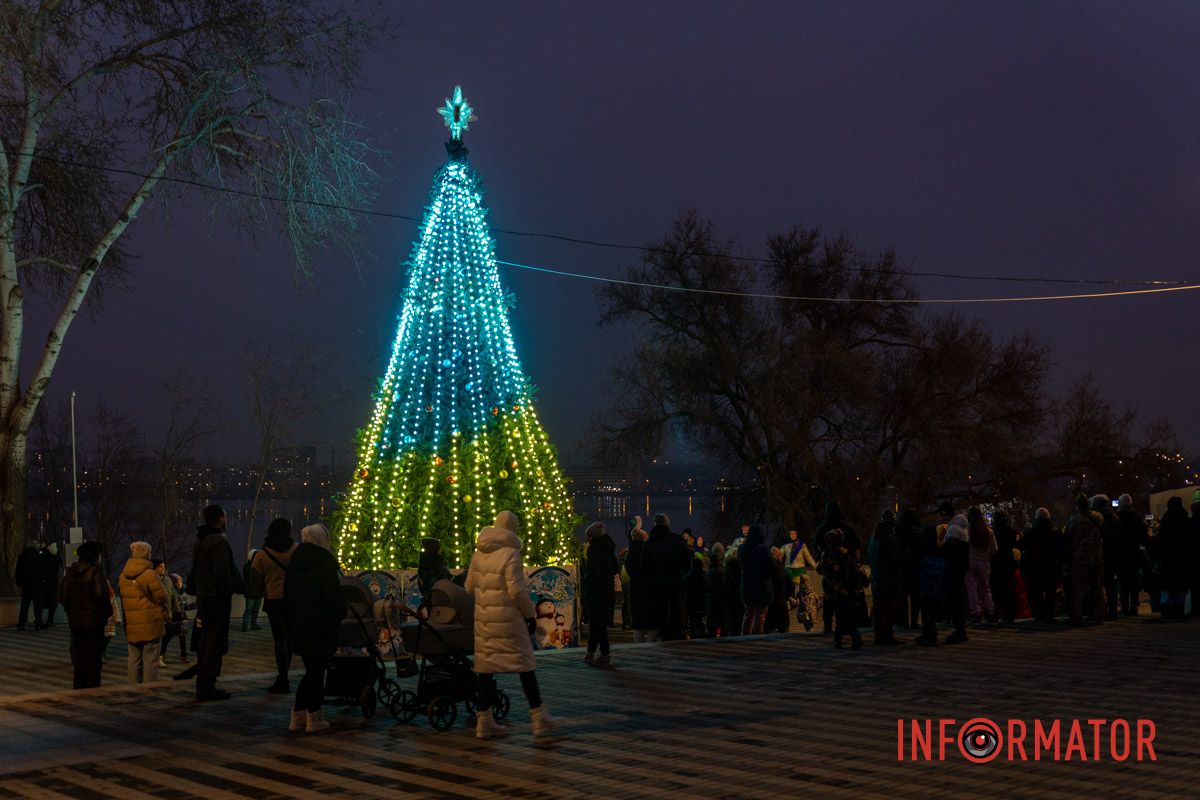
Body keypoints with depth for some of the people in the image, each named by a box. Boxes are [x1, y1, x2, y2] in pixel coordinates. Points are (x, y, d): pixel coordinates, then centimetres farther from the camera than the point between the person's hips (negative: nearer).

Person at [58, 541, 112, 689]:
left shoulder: (70, 572, 6)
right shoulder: (95, 571, -14)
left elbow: (62, 595, 6)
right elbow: (101, 595, -21)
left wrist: (70, 609, 17)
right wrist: (108, 610, -6)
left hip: (75, 621, 6)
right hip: (94, 620, -6)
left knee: (79, 659, 15)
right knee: (93, 659, 2)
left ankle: (78, 689, 19)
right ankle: (91, 688, 3)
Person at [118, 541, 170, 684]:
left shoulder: (123, 576, 7)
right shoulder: (150, 575, -13)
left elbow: (122, 598, 13)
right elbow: (162, 598, -10)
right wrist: (164, 617, 6)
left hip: (130, 626, 6)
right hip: (150, 624, -6)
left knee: (134, 660, 12)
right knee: (150, 660, -1)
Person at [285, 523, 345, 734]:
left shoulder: (294, 562, 9)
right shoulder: (325, 562, -13)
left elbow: (287, 594, 15)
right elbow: (334, 596, -16)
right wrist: (340, 614, 1)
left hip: (297, 625, 7)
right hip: (320, 626, -7)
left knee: (311, 670, 16)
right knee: (316, 670, 2)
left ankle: (298, 716, 14)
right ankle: (313, 718, 6)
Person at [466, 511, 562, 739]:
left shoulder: (479, 553, 8)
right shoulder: (510, 553, -14)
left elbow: (469, 586, 13)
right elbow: (516, 591, -17)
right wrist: (530, 613, -5)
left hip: (483, 618, 7)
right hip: (507, 619, -6)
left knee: (485, 667, 9)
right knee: (524, 665, 3)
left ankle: (484, 722, 11)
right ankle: (540, 719, 8)